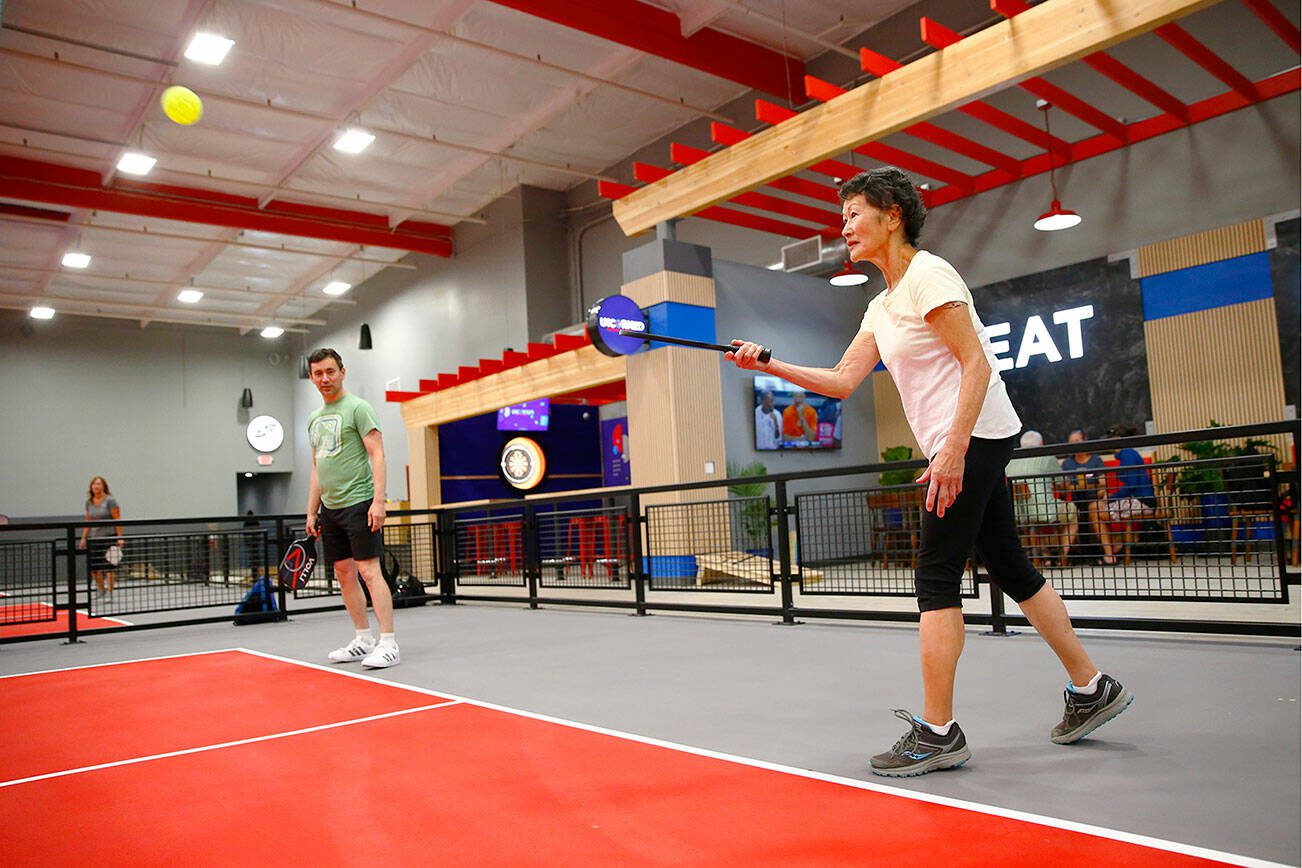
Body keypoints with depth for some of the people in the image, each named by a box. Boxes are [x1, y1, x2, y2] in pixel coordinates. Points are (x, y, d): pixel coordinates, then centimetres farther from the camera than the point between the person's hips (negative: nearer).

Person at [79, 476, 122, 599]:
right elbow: (88, 522, 17)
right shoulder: (89, 502, 10)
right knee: (94, 568, 4)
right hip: (93, 538, 5)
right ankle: (100, 591, 17)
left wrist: (120, 538, -14)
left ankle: (109, 592, -1)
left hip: (108, 537, -5)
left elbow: (117, 520, -8)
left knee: (108, 566, -6)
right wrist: (83, 538, 12)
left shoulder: (110, 500, -6)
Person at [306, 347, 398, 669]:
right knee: (344, 575, 9)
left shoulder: (357, 407, -4)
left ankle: (388, 644, -9)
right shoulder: (314, 419, 18)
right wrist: (311, 512, 17)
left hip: (359, 504, -8)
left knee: (369, 571, -11)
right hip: (330, 509, 8)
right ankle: (363, 640, 18)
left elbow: (377, 455, -11)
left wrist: (378, 501, -20)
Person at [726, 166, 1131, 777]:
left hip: (974, 437, -10)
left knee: (936, 578, -9)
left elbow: (977, 365, -17)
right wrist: (769, 365, 1)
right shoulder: (882, 307, 16)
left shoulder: (927, 274, -11)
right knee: (1010, 569, 14)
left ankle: (937, 732, -2)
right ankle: (1090, 689, 26)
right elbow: (842, 381, 10)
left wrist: (954, 449, -23)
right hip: (961, 446, 10)